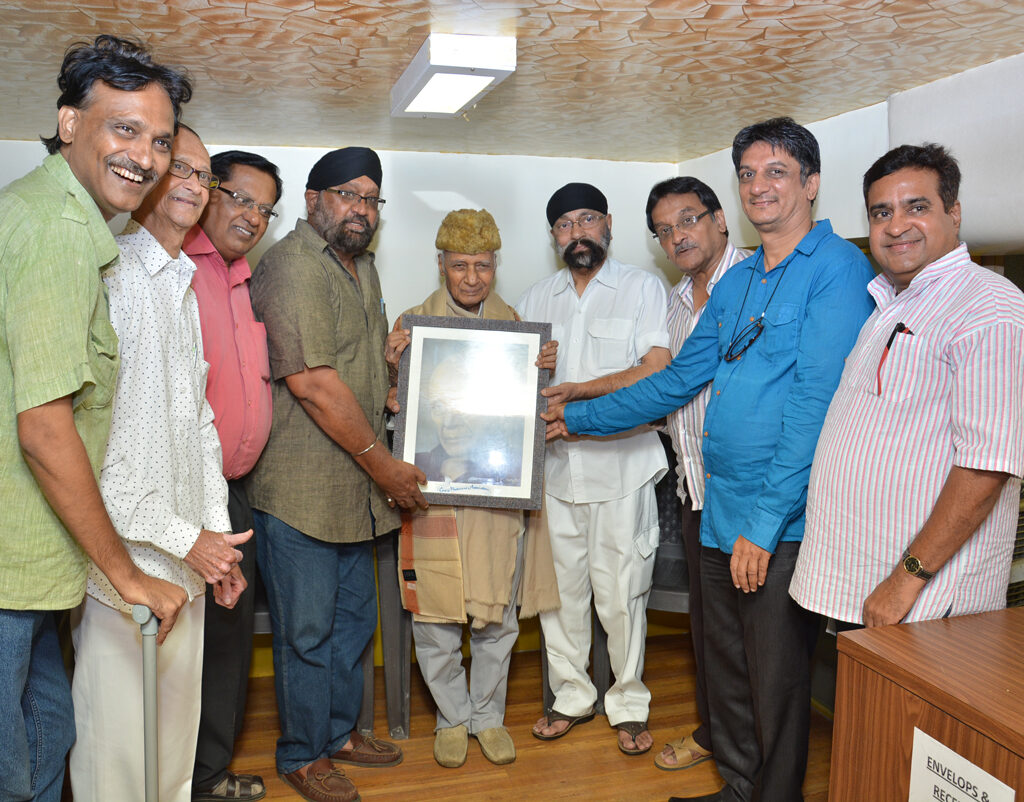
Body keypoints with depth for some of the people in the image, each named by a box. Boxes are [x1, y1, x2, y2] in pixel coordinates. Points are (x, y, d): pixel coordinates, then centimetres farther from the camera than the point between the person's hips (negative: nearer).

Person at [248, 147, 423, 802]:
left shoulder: (363, 267, 16)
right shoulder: (294, 264, -15)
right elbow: (311, 382, -22)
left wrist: (392, 366, 8)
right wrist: (383, 465, -15)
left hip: (355, 487, 9)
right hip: (301, 488, -9)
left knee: (353, 618, 19)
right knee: (307, 630, 5)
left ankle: (341, 730, 37)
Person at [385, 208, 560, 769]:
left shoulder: (512, 323, 9)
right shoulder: (414, 323, 2)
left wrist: (544, 370, -5)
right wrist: (392, 365, -14)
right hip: (433, 486, -1)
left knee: (497, 613, 9)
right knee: (434, 611, 4)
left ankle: (488, 715, 29)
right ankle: (452, 716, 26)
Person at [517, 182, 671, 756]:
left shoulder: (643, 288, 2)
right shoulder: (536, 299, 15)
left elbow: (658, 370, -10)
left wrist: (578, 393, -18)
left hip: (620, 464, -4)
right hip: (554, 466, 4)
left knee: (620, 591, 2)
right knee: (558, 587, 8)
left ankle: (629, 702, 21)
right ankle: (572, 695, 27)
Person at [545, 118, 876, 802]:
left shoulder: (837, 269, -9)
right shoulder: (736, 283, 15)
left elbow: (817, 404, -17)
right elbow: (678, 381, 21)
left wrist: (765, 522, -19)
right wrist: (580, 418, 24)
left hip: (784, 522, -7)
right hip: (721, 513, 7)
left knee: (775, 687, 6)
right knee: (727, 675, 18)